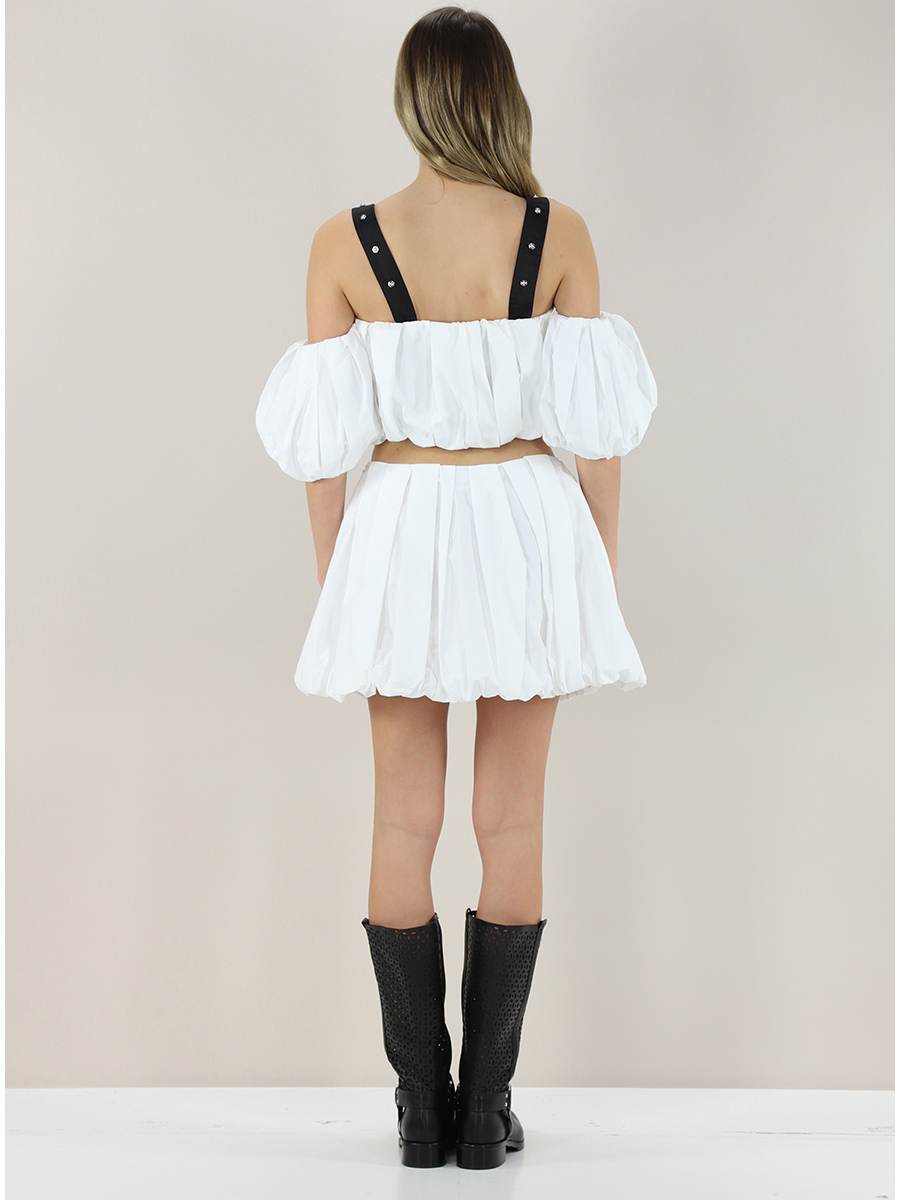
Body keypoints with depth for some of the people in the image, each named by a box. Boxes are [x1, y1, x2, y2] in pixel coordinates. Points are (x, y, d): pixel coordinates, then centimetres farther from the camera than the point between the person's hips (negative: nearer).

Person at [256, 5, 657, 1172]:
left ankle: (421, 1107, 16)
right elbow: (597, 424, -4)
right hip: (529, 528, 0)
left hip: (401, 533, 0)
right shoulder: (560, 233, -6)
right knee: (512, 823, 7)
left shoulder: (344, 243, -6)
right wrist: (602, 572, 7)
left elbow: (323, 439, -3)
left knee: (405, 823, 9)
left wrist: (333, 579, 8)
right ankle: (486, 1109, 13)